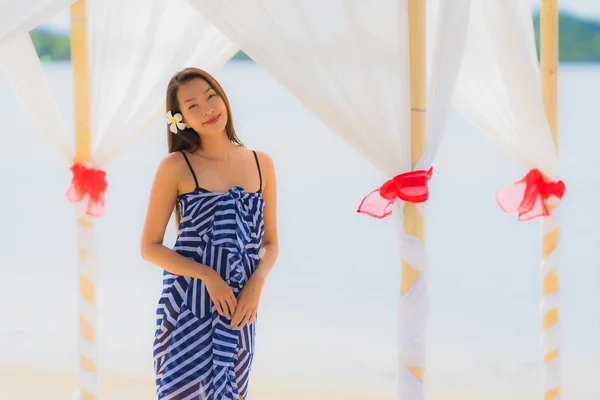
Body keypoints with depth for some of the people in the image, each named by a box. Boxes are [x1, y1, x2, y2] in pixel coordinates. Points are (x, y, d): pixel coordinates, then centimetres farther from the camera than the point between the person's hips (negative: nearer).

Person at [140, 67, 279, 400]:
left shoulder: (261, 164, 6)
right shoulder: (177, 167, -4)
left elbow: (270, 242, 12)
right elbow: (149, 247, -3)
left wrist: (256, 284, -8)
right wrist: (207, 275, -16)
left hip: (238, 310, 4)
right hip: (187, 309, -3)